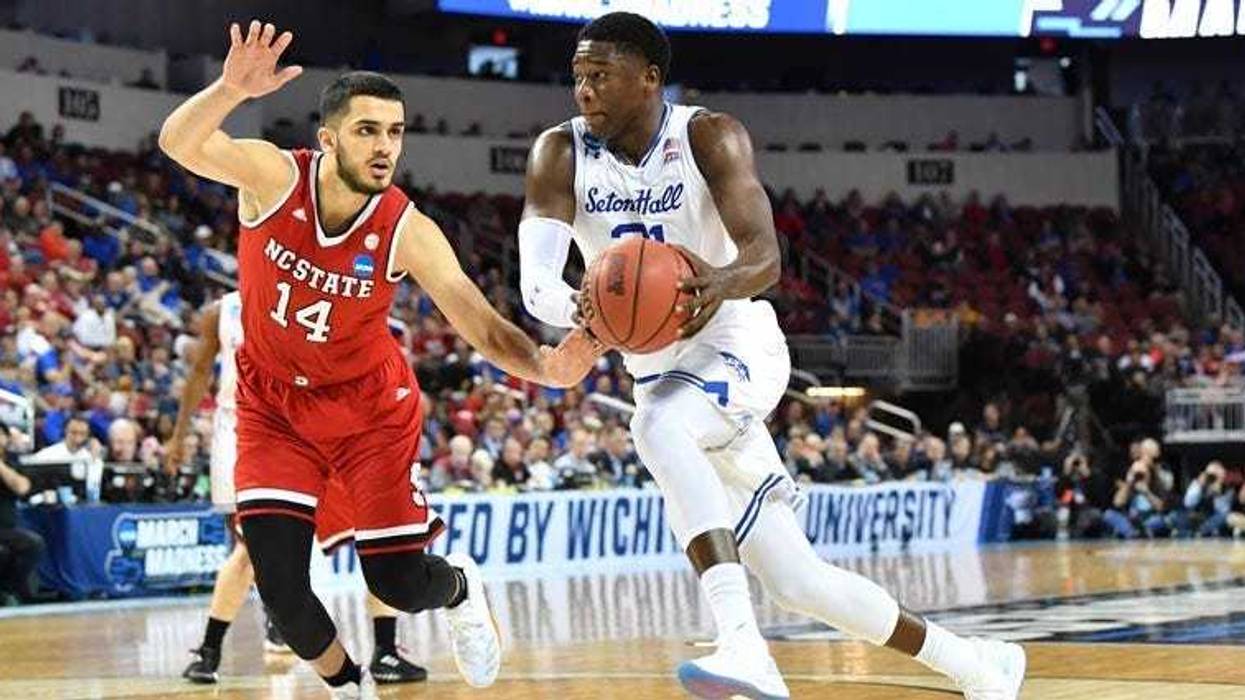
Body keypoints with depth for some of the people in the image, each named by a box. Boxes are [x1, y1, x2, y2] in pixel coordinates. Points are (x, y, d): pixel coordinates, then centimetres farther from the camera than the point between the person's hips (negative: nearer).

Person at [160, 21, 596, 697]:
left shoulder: (407, 231, -22)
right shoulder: (274, 176, -22)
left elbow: (483, 325, -27)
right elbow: (177, 143, -38)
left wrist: (543, 364, -48)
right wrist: (230, 90, -59)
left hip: (370, 408, 0)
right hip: (274, 405, 0)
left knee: (399, 584, 0)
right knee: (279, 584, -11)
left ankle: (460, 586, 39)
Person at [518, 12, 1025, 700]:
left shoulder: (709, 136, -13)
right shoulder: (560, 154, -5)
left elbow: (766, 258, -24)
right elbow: (534, 277, -18)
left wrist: (722, 282, -48)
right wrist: (574, 308, -42)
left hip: (735, 344, -5)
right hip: (659, 371, 5)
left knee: (659, 427, -39)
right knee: (795, 580, 3)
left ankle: (743, 644, -46)